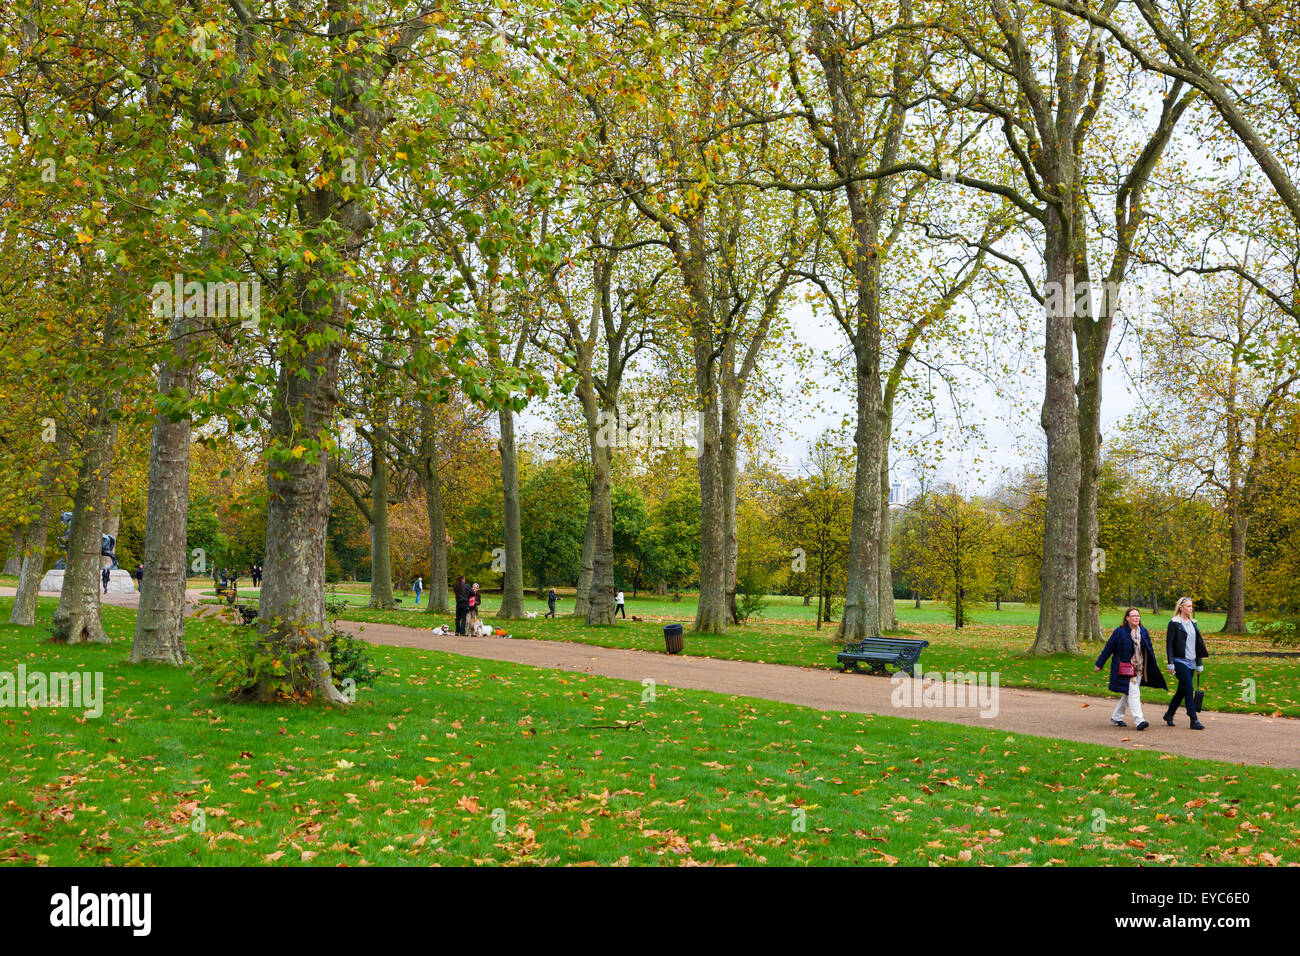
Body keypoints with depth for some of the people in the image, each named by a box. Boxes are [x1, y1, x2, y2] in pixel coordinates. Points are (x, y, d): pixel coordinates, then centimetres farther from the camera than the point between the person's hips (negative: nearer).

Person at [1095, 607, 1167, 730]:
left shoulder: (1143, 632, 8)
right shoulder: (1119, 632, -8)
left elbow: (1150, 650, 16)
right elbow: (1108, 648, -3)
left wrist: (1154, 667, 15)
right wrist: (1099, 664, 1)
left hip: (1139, 669, 6)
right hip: (1124, 669, -6)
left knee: (1127, 694, 12)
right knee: (1133, 693, -15)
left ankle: (1116, 717, 26)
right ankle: (1139, 720, -18)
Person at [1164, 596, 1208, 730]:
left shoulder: (1193, 623, 14)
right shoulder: (1174, 623, -6)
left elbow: (1198, 644, 18)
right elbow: (1169, 644, -9)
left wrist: (1199, 664, 16)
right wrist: (1170, 664, -15)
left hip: (1191, 662, 7)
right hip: (1180, 661, -7)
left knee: (1182, 690, 11)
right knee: (1189, 689, -11)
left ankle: (1169, 714, 27)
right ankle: (1194, 720, -10)